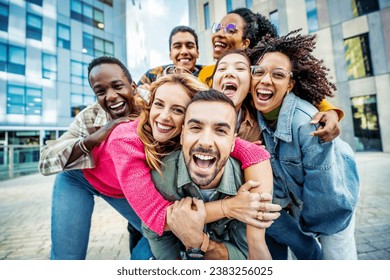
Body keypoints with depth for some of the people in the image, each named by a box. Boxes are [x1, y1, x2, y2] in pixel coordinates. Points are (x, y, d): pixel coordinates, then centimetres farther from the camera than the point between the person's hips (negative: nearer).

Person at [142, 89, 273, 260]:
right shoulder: (160, 176, -27)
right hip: (175, 250, 0)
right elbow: (155, 235, -12)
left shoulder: (248, 179, -26)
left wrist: (199, 243, -34)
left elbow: (246, 255, -18)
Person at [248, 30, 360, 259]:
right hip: (292, 196, 5)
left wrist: (305, 222, -9)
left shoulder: (306, 122, -35)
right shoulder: (254, 115, -18)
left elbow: (324, 191, -25)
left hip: (330, 202, -4)